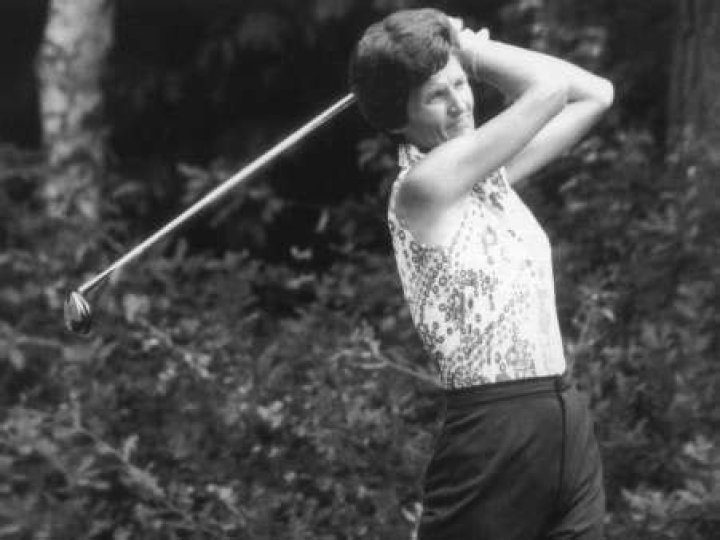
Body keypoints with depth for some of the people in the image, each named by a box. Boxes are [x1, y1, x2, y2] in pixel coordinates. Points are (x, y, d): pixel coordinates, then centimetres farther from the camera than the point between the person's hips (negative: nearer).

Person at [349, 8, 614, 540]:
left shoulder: (488, 173, 12)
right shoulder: (420, 187, -11)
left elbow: (594, 94, 17)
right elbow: (553, 88, -11)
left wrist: (469, 54, 12)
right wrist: (473, 46, 4)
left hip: (570, 426, 7)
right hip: (493, 432, -7)